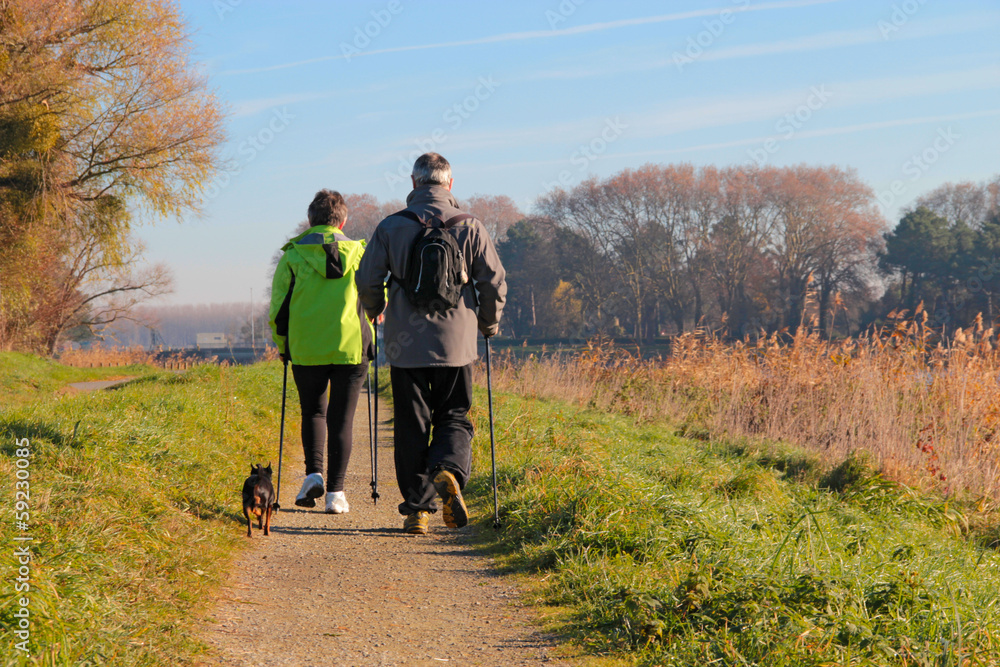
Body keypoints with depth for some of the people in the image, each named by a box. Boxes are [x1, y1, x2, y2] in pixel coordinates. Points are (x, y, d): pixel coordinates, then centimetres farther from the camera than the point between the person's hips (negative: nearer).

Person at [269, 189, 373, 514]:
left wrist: (283, 347, 15)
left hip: (306, 350, 0)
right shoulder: (359, 253, 1)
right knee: (341, 419, 5)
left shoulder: (293, 256, 0)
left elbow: (279, 308, 1)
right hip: (351, 348, 0)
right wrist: (365, 331, 22)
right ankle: (336, 492, 1)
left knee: (313, 412, 19)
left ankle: (313, 473, 2)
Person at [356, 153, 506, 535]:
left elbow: (367, 281, -1)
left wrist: (375, 311, 21)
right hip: (456, 344, 0)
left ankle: (417, 507, 5)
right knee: (455, 418, 11)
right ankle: (448, 471, -19)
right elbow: (494, 281, 0)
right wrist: (489, 324, 17)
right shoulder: (470, 228, 0)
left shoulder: (390, 227, -1)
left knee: (411, 425, 8)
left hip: (406, 345, 0)